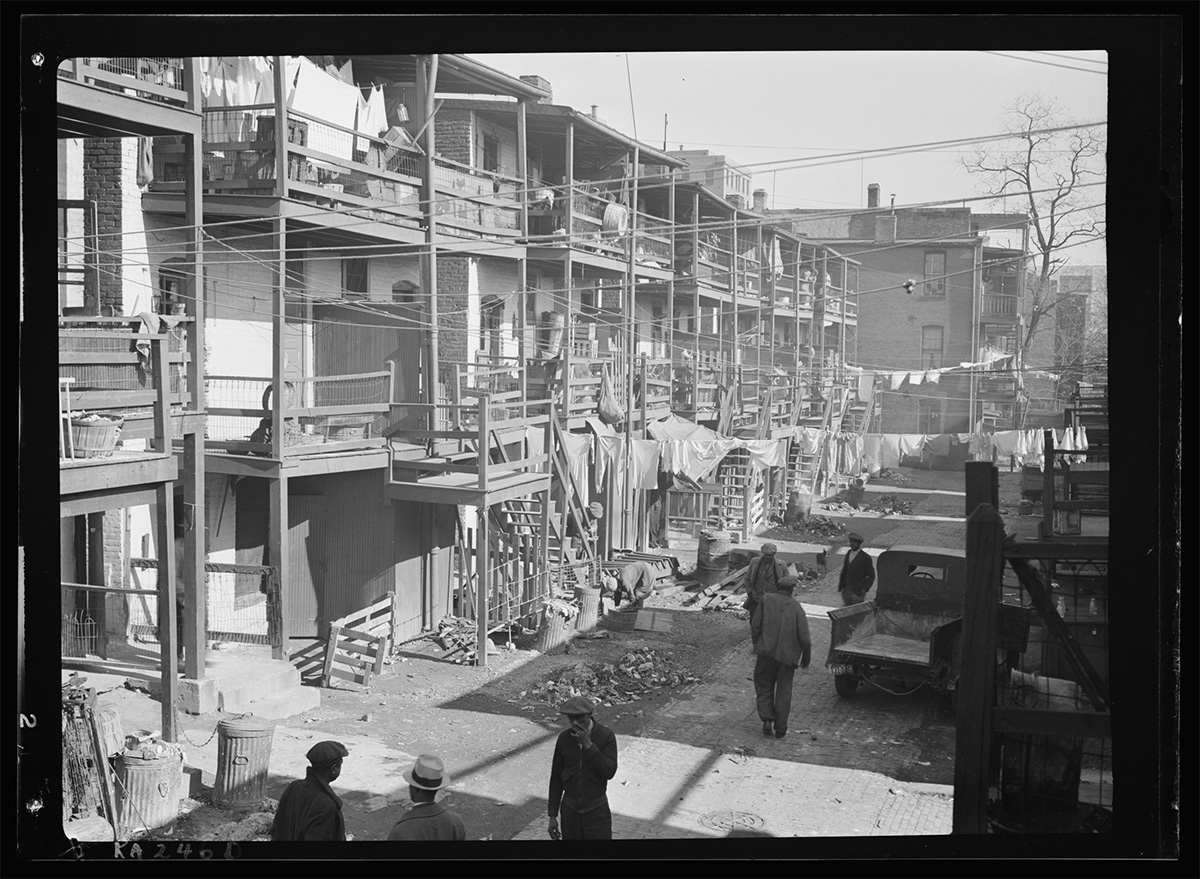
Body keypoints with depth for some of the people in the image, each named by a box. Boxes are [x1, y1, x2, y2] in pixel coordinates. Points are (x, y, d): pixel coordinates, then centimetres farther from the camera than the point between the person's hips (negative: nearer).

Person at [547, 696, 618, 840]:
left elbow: (609, 771, -20)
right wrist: (552, 815, 4)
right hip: (570, 810, 2)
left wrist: (588, 744, -25)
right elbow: (556, 777, 3)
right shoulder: (564, 738, -3)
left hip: (597, 811, -2)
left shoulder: (606, 736, -11)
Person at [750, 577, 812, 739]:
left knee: (764, 686, 15)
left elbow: (755, 625, -2)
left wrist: (757, 645, 12)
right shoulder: (795, 607, -4)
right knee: (783, 692, 11)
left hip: (766, 652, 0)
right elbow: (804, 636, -5)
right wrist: (806, 657, 8)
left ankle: (767, 719, -2)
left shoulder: (766, 600, -1)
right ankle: (780, 728, 13)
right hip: (787, 656, 0)